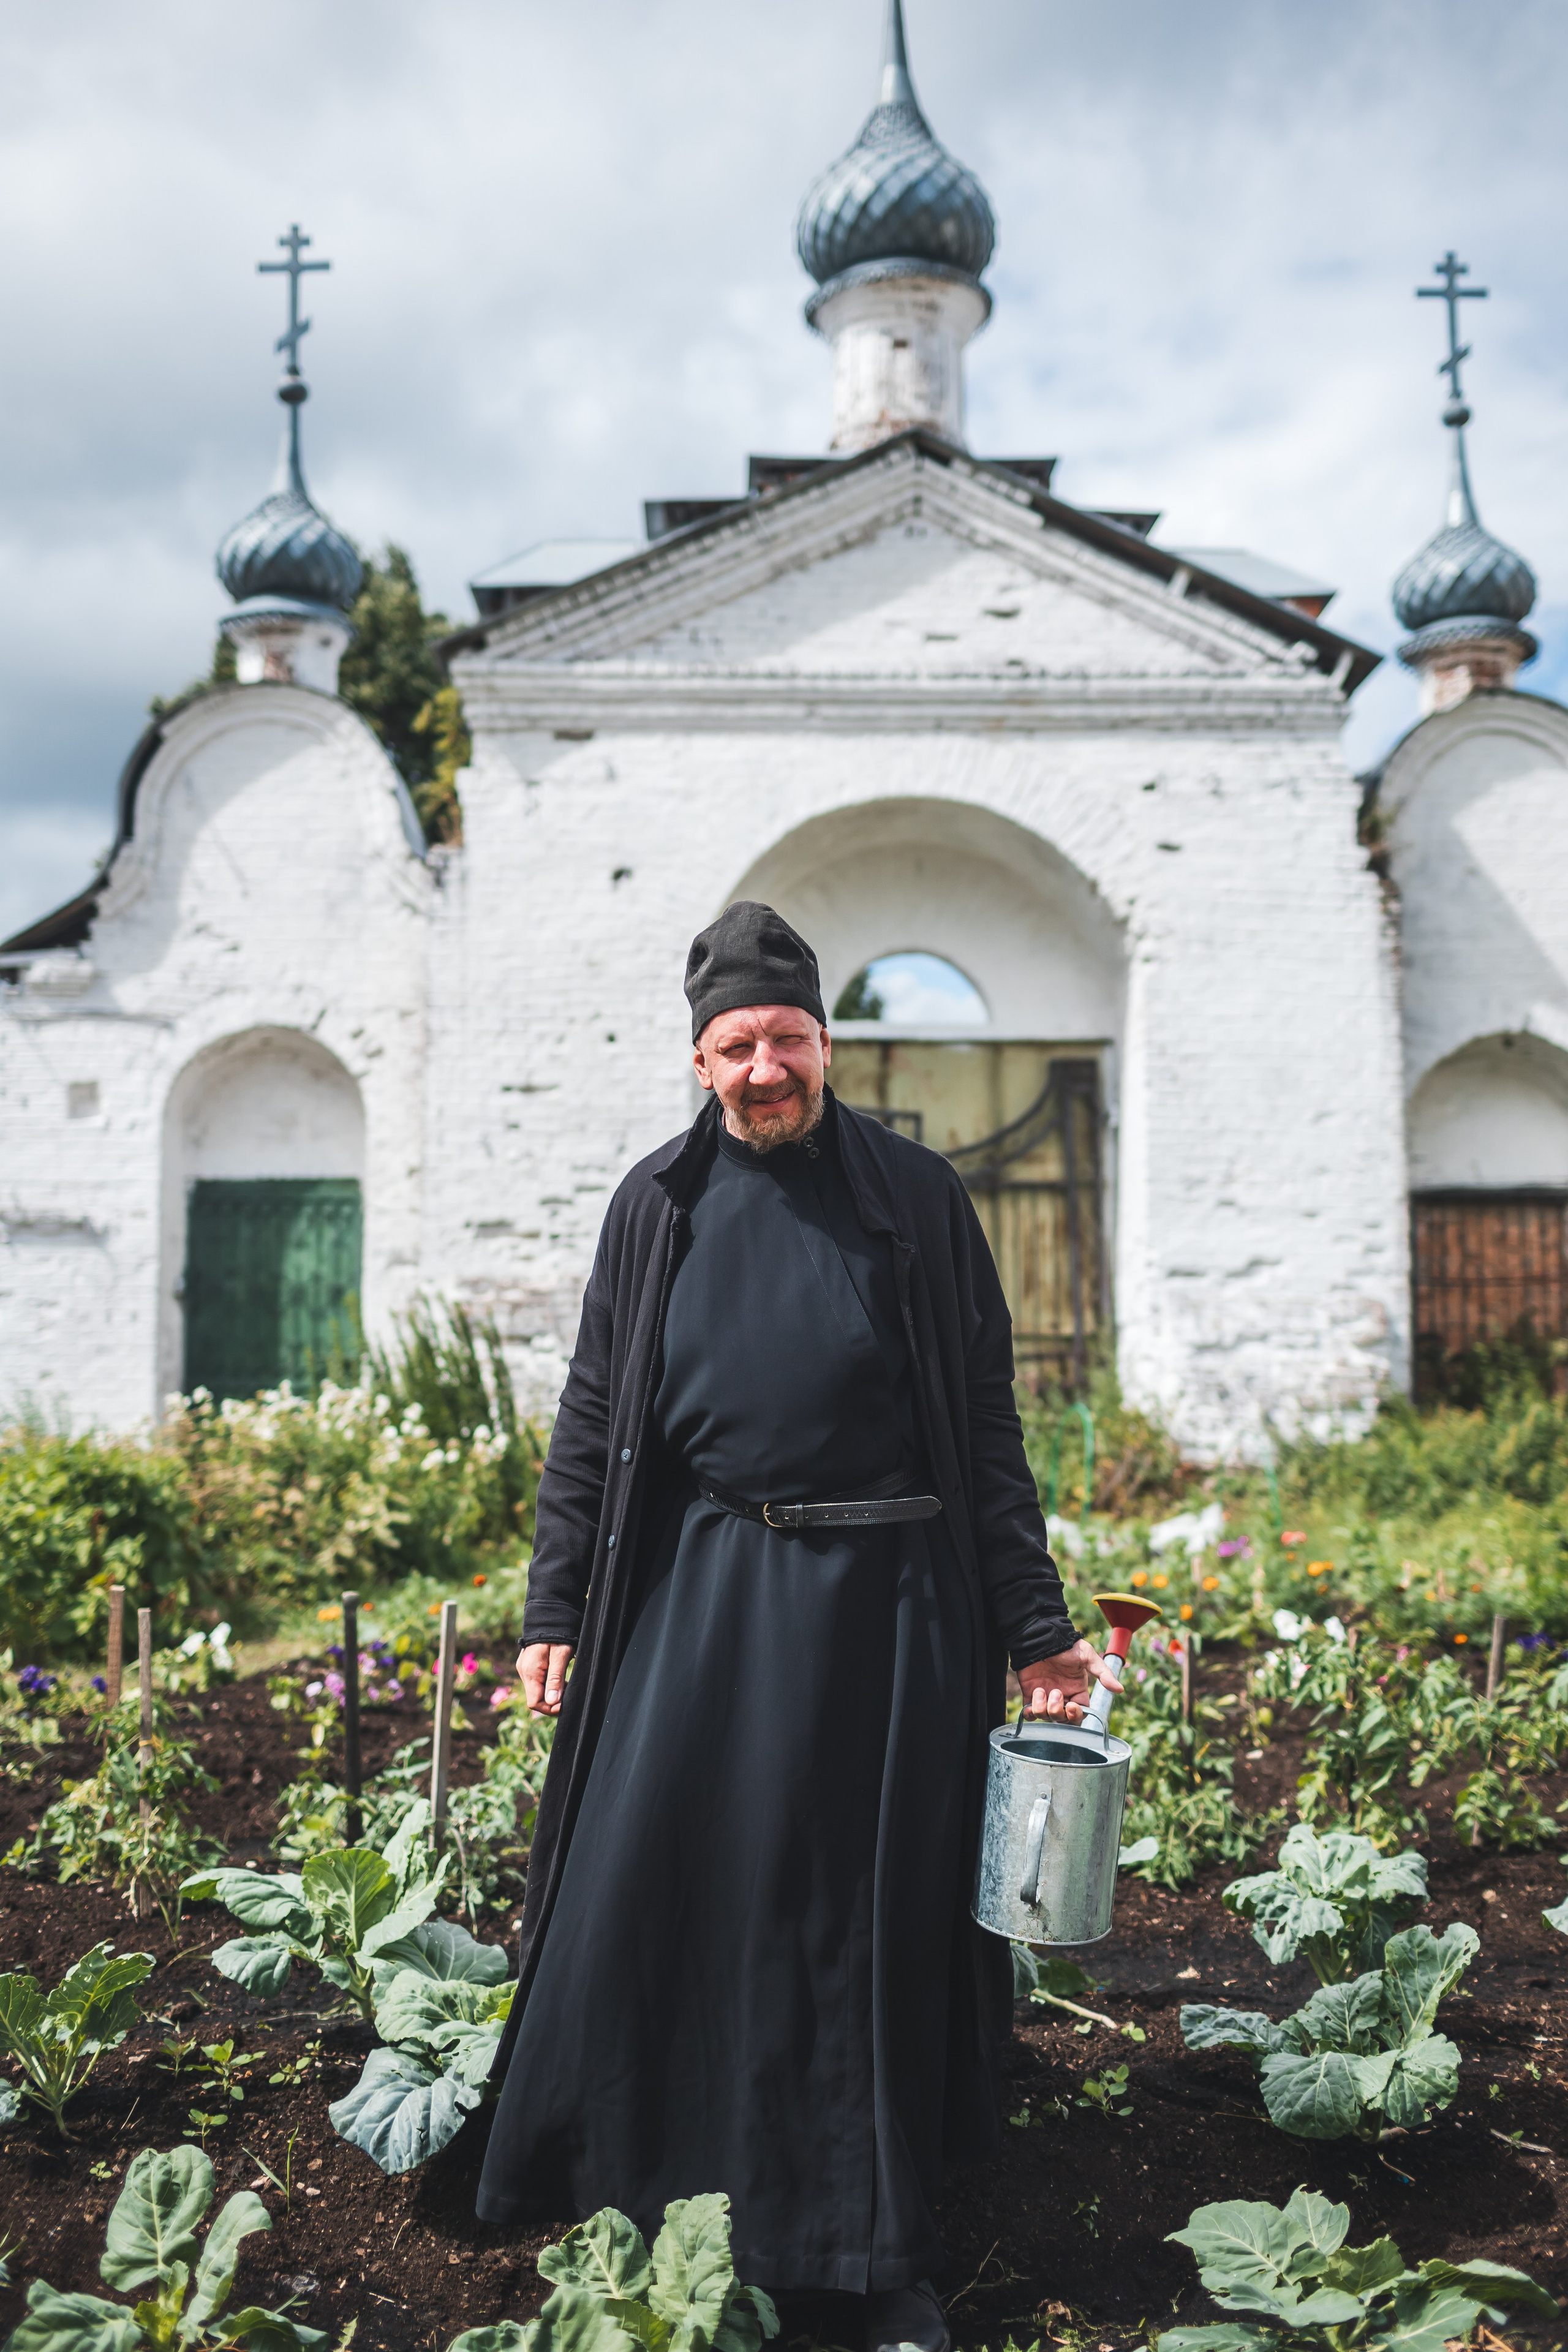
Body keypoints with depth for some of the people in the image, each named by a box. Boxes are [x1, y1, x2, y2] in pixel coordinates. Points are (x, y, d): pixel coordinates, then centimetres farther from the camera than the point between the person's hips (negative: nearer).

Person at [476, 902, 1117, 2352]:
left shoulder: (916, 1195, 1)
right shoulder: (656, 1204, 5)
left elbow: (986, 1420, 1)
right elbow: (592, 1417, 8)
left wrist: (1034, 1627, -1)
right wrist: (557, 1609, 4)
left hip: (885, 1602, -1)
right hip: (703, 1588, 2)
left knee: (871, 1911, 7)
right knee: (649, 1884, 7)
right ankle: (632, 2202, 32)